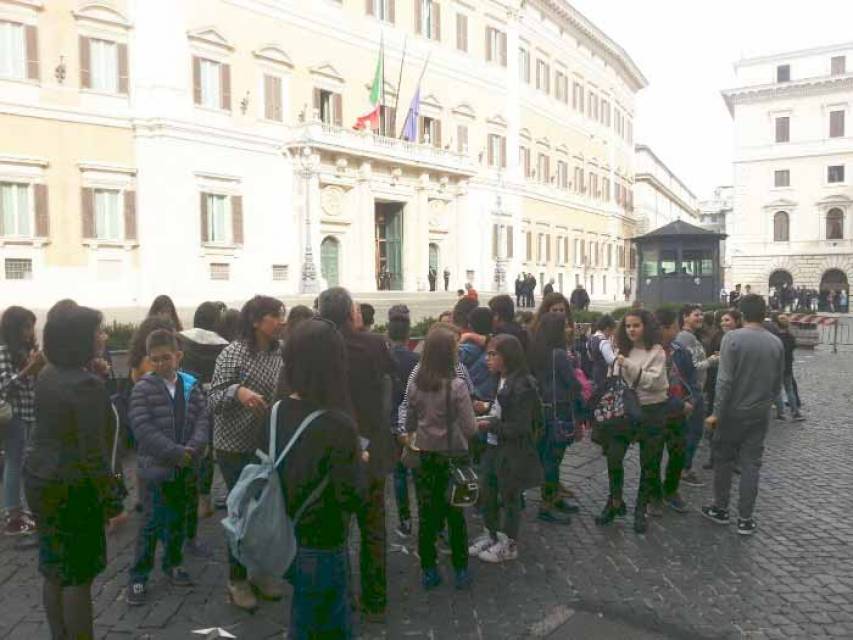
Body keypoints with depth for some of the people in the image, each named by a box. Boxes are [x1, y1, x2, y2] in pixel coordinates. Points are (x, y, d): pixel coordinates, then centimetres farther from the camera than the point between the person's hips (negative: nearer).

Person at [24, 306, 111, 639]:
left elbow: (51, 429, 12)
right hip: (72, 487, -9)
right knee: (78, 575, 3)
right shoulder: (87, 384, -21)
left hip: (40, 478, 9)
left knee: (54, 570, 19)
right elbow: (93, 449, -21)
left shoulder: (49, 375, 5)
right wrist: (110, 494, -13)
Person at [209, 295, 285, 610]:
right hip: (235, 447, -5)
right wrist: (237, 391, -36)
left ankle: (260, 570, 30)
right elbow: (212, 401, -18)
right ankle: (237, 579, 22)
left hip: (268, 444, 5)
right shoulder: (234, 353, -16)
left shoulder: (279, 353, 1)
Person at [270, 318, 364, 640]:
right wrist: (358, 462, -2)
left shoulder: (277, 412, -6)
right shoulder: (337, 424, -25)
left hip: (286, 539, 7)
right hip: (322, 548, -6)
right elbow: (352, 497, -20)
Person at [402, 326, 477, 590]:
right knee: (456, 514, 13)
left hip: (423, 456, 3)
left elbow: (409, 422, 4)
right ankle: (461, 571, 23)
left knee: (426, 513, 13)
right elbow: (470, 429, -16)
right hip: (452, 457, -3)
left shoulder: (414, 384, -7)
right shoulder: (457, 386, -18)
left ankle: (429, 571, 23)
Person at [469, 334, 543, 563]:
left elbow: (520, 427, -21)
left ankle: (508, 546, 29)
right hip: (494, 448, 8)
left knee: (509, 498, 10)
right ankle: (491, 536, 37)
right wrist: (486, 410, -2)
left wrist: (490, 425, -20)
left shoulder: (522, 386, -22)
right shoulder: (501, 381, 2)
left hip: (512, 453, -7)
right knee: (486, 492, 16)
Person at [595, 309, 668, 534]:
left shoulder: (656, 351, -6)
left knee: (649, 464, 7)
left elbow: (653, 381, -18)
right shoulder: (623, 351, 8)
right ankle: (615, 502, 17)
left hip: (651, 412, -3)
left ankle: (640, 510, 23)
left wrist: (629, 365, -24)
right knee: (613, 457, -5)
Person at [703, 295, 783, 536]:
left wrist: (717, 412, -11)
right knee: (751, 464, 7)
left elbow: (725, 380, -16)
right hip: (760, 413, 3)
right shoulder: (776, 343, 0)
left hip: (733, 411, -3)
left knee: (723, 460, 11)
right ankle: (745, 518, 11)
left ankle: (721, 509, 21)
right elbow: (778, 383, 6)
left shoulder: (732, 338, -13)